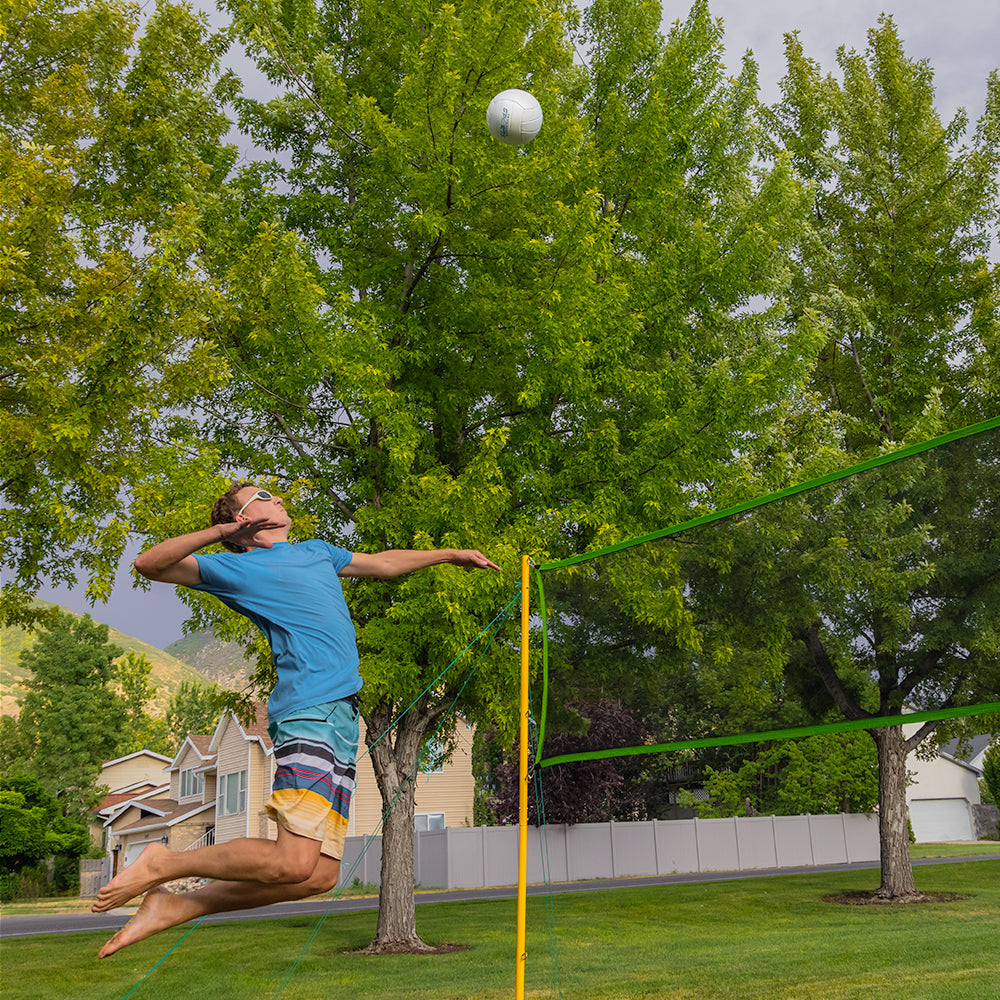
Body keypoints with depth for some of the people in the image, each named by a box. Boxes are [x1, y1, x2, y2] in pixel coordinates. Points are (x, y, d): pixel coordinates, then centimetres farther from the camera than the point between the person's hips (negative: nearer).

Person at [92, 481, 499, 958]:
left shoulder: (316, 551, 28)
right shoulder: (238, 568, 7)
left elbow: (383, 562, 42)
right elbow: (149, 565, -1)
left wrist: (453, 554, 47)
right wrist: (219, 533, -13)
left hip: (342, 718, 8)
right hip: (308, 712, -7)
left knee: (320, 874, 0)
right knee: (293, 862, -20)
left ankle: (174, 906, 8)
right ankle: (164, 864, -1)